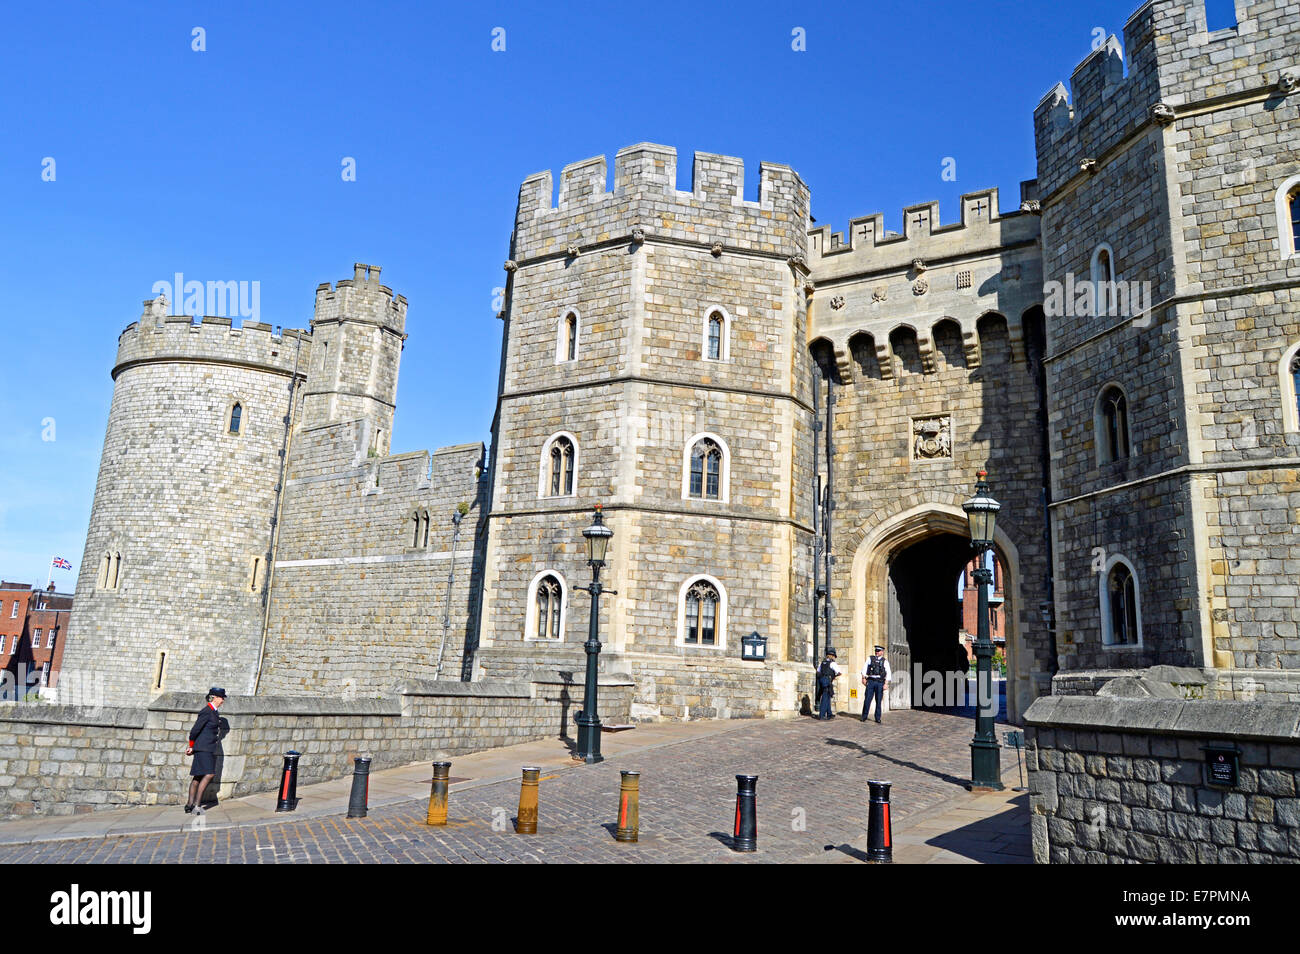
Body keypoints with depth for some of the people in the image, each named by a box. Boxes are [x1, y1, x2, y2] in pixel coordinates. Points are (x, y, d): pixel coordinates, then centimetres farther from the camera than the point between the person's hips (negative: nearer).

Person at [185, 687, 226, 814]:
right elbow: (195, 730, -13)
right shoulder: (207, 711, -13)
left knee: (198, 777, 10)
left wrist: (191, 747, 18)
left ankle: (190, 805, 14)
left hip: (211, 750, 9)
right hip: (203, 748, -9)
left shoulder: (213, 712, 16)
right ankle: (197, 805, -15)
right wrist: (192, 746, 0)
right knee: (209, 774, -16)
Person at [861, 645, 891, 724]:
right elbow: (864, 668, 10)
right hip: (870, 681, 1)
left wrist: (886, 684, -12)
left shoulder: (885, 661, 6)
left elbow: (888, 673, -2)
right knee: (867, 699, -2)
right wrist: (864, 678, -1)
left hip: (880, 682, -1)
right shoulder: (870, 659, 11)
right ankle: (864, 717, 8)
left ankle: (878, 719, 11)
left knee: (879, 701, 2)